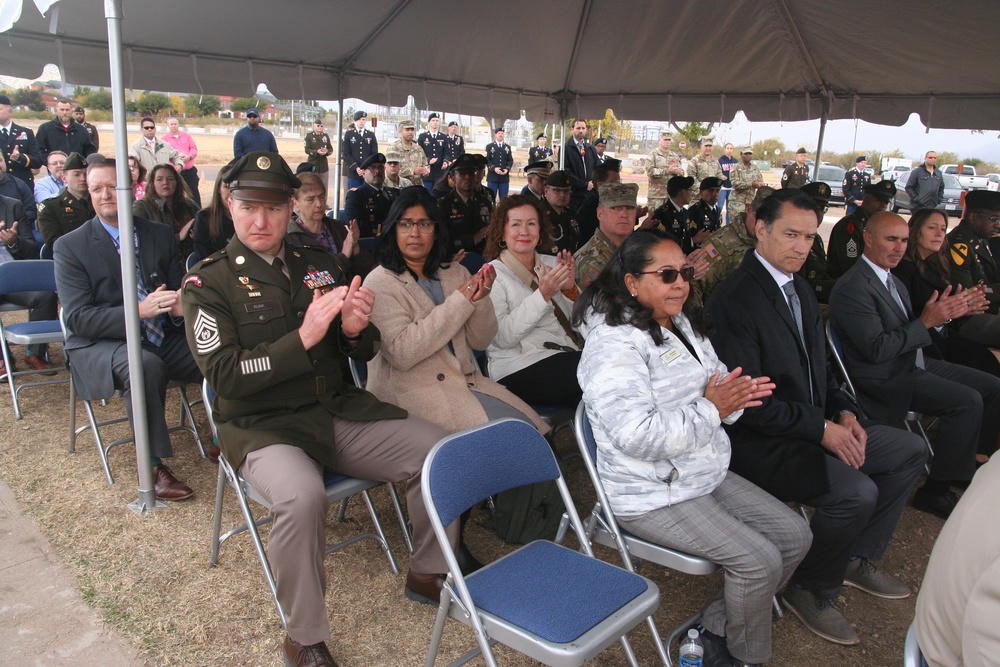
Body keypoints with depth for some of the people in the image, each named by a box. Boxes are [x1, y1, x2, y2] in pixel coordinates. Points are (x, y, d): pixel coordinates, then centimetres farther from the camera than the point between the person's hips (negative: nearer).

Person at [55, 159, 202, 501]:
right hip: (101, 346, -4)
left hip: (164, 339, 4)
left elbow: (178, 289, 10)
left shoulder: (162, 235, 8)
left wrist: (180, 305, -17)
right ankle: (153, 467, -23)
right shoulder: (70, 247, -2)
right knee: (145, 366, -37)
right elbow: (77, 318, -11)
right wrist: (138, 311, -27)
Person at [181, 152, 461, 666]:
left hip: (338, 411, 5)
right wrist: (303, 339, -25)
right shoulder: (208, 282, -4)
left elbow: (363, 353, 12)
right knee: (302, 496, -35)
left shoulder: (318, 266, 9)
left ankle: (428, 573, 14)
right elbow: (223, 374, -15)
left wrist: (355, 330, -13)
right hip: (261, 425, -4)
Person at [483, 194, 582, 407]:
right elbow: (502, 337, -13)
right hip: (519, 371, -5)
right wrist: (542, 295, -20)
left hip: (568, 356, 6)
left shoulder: (552, 263, 15)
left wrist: (570, 290, -4)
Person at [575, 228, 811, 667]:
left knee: (795, 536, 6)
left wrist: (734, 396, -7)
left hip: (708, 475, 10)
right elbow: (636, 435, -30)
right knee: (760, 562, -15)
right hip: (654, 495, -9)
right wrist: (710, 409, -22)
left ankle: (716, 628, 19)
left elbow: (712, 388, 19)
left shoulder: (683, 325, 9)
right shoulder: (613, 344, -20)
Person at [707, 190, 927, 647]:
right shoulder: (734, 299, -19)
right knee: (856, 490, -26)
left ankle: (857, 558, 23)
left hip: (816, 426, 10)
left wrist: (843, 413, -1)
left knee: (910, 450, 12)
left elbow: (817, 368, 17)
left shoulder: (800, 289, 11)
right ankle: (811, 590, 1)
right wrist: (820, 429, -19)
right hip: (759, 442, -10)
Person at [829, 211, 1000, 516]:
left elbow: (909, 328, 17)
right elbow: (877, 349, -24)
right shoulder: (852, 288, -19)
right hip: (885, 379, -10)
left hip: (915, 364, 10)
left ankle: (971, 459, 25)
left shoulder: (891, 280, 12)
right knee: (967, 400, -22)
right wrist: (926, 321, -20)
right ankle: (936, 491, -10)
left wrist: (949, 310, 1)